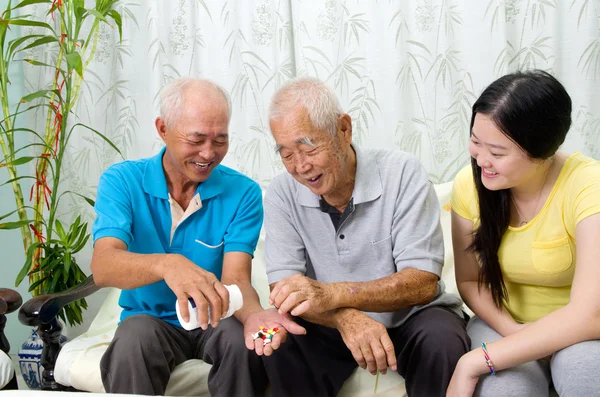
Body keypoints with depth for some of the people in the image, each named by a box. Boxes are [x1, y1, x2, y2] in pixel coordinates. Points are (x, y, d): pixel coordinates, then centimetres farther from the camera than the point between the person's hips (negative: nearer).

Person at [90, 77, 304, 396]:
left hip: (215, 323, 1)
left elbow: (235, 280, -16)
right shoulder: (121, 181, -10)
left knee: (242, 336, -31)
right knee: (135, 335, -33)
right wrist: (167, 264, -47)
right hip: (151, 321, 0)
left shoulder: (243, 193, -8)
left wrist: (254, 314, -41)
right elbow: (103, 267, -25)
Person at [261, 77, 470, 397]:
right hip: (332, 326, 2)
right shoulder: (282, 194, -8)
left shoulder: (402, 174, -17)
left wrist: (332, 294, -37)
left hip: (410, 318, -1)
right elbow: (283, 289, -15)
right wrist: (346, 318, -36)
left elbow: (423, 283, -22)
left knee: (442, 340, -32)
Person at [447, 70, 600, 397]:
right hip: (505, 323, 2)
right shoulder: (469, 184, -11)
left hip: (573, 331, -2)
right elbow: (469, 281, 1)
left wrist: (474, 363, -33)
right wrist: (510, 330, -21)